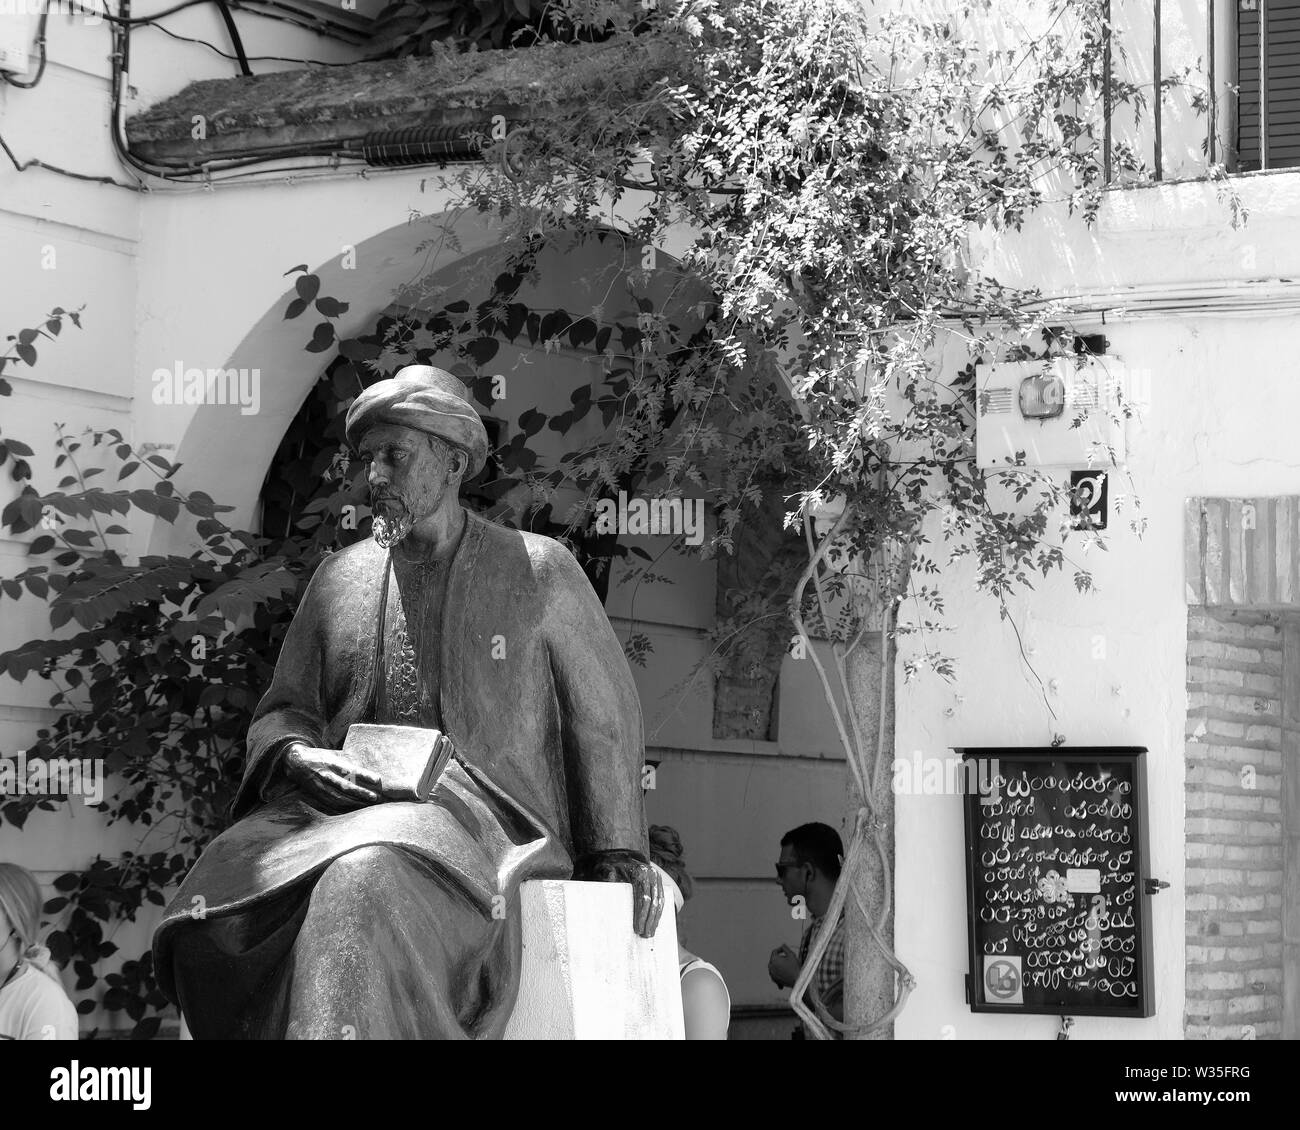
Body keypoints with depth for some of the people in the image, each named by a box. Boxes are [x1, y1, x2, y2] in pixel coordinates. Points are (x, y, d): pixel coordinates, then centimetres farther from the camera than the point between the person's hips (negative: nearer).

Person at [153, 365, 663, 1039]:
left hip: (482, 814, -4)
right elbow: (281, 714, 19)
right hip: (349, 808, 4)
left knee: (361, 885, -39)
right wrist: (299, 758, -6)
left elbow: (602, 714, 12)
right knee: (214, 905, -28)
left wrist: (618, 854, 3)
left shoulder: (539, 570, 9)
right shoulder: (338, 578, 18)